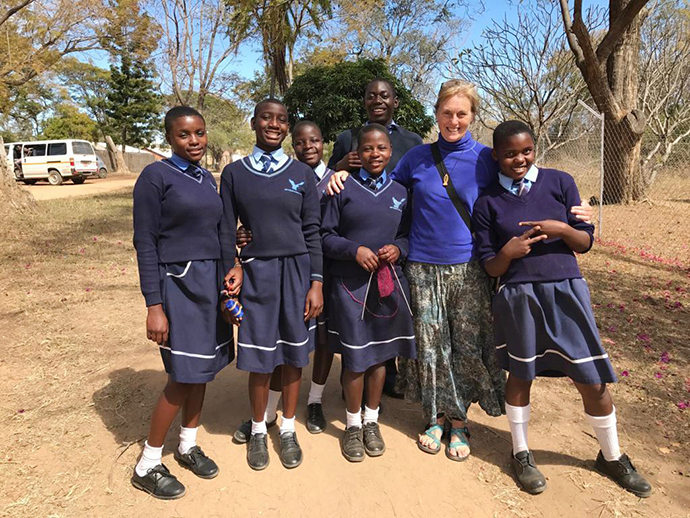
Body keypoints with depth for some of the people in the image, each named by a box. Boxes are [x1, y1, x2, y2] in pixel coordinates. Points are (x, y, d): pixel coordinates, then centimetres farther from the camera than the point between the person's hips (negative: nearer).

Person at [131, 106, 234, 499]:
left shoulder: (207, 178, 11)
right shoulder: (156, 176, -9)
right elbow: (145, 243, -11)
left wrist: (225, 281, 9)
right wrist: (154, 306, -15)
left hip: (211, 282, 7)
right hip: (179, 284, -6)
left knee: (204, 368, 12)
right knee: (184, 375, -2)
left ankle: (188, 445, 32)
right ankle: (148, 465, 18)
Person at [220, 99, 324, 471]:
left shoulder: (302, 174, 4)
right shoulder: (234, 173, 3)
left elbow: (312, 232, 3)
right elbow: (226, 232, 4)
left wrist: (316, 283, -2)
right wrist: (229, 281, -1)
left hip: (297, 271, 1)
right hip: (256, 272, -1)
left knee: (294, 354, 10)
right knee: (260, 359, 6)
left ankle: (288, 430, 30)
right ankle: (258, 432, 29)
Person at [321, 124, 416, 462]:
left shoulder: (400, 192, 10)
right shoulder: (343, 188, -1)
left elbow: (409, 235, 13)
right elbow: (325, 236, -1)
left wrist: (398, 249, -8)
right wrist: (355, 250, -17)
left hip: (389, 282, 3)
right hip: (350, 284, -3)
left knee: (381, 354, 11)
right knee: (355, 358, 4)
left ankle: (371, 420, 31)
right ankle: (353, 425, 24)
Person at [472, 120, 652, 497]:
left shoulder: (559, 182, 3)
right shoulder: (488, 202, 1)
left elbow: (586, 242, 5)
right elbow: (489, 266, 1)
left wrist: (562, 229, -16)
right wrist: (507, 253, -20)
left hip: (566, 291, 1)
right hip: (518, 297, -1)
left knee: (594, 382, 7)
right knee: (520, 376, 12)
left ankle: (612, 456, 33)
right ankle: (521, 454, 34)